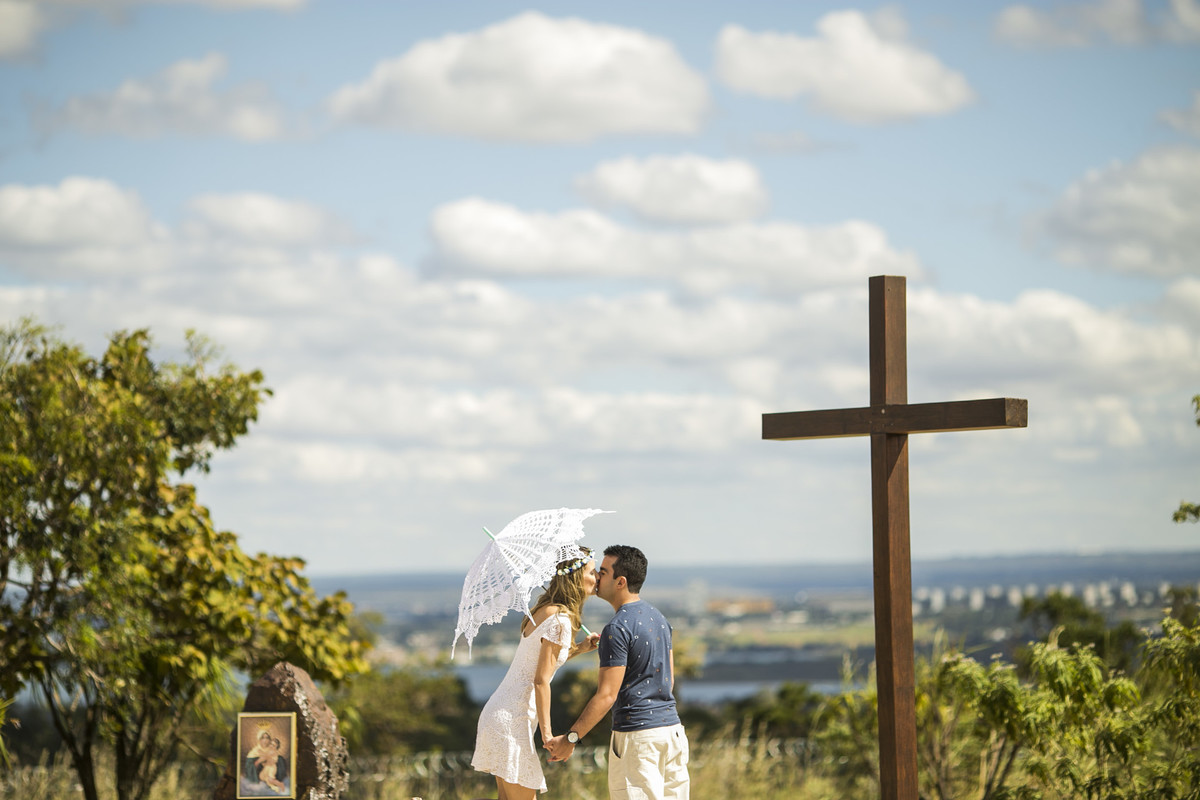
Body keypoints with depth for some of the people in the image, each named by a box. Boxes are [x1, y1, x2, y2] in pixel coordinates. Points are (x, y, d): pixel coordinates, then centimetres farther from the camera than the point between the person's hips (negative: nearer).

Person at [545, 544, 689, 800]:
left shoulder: (617, 630, -15)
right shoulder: (658, 618, 12)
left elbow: (606, 696, -18)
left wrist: (570, 739, -14)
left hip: (636, 735, -8)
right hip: (671, 726, 8)